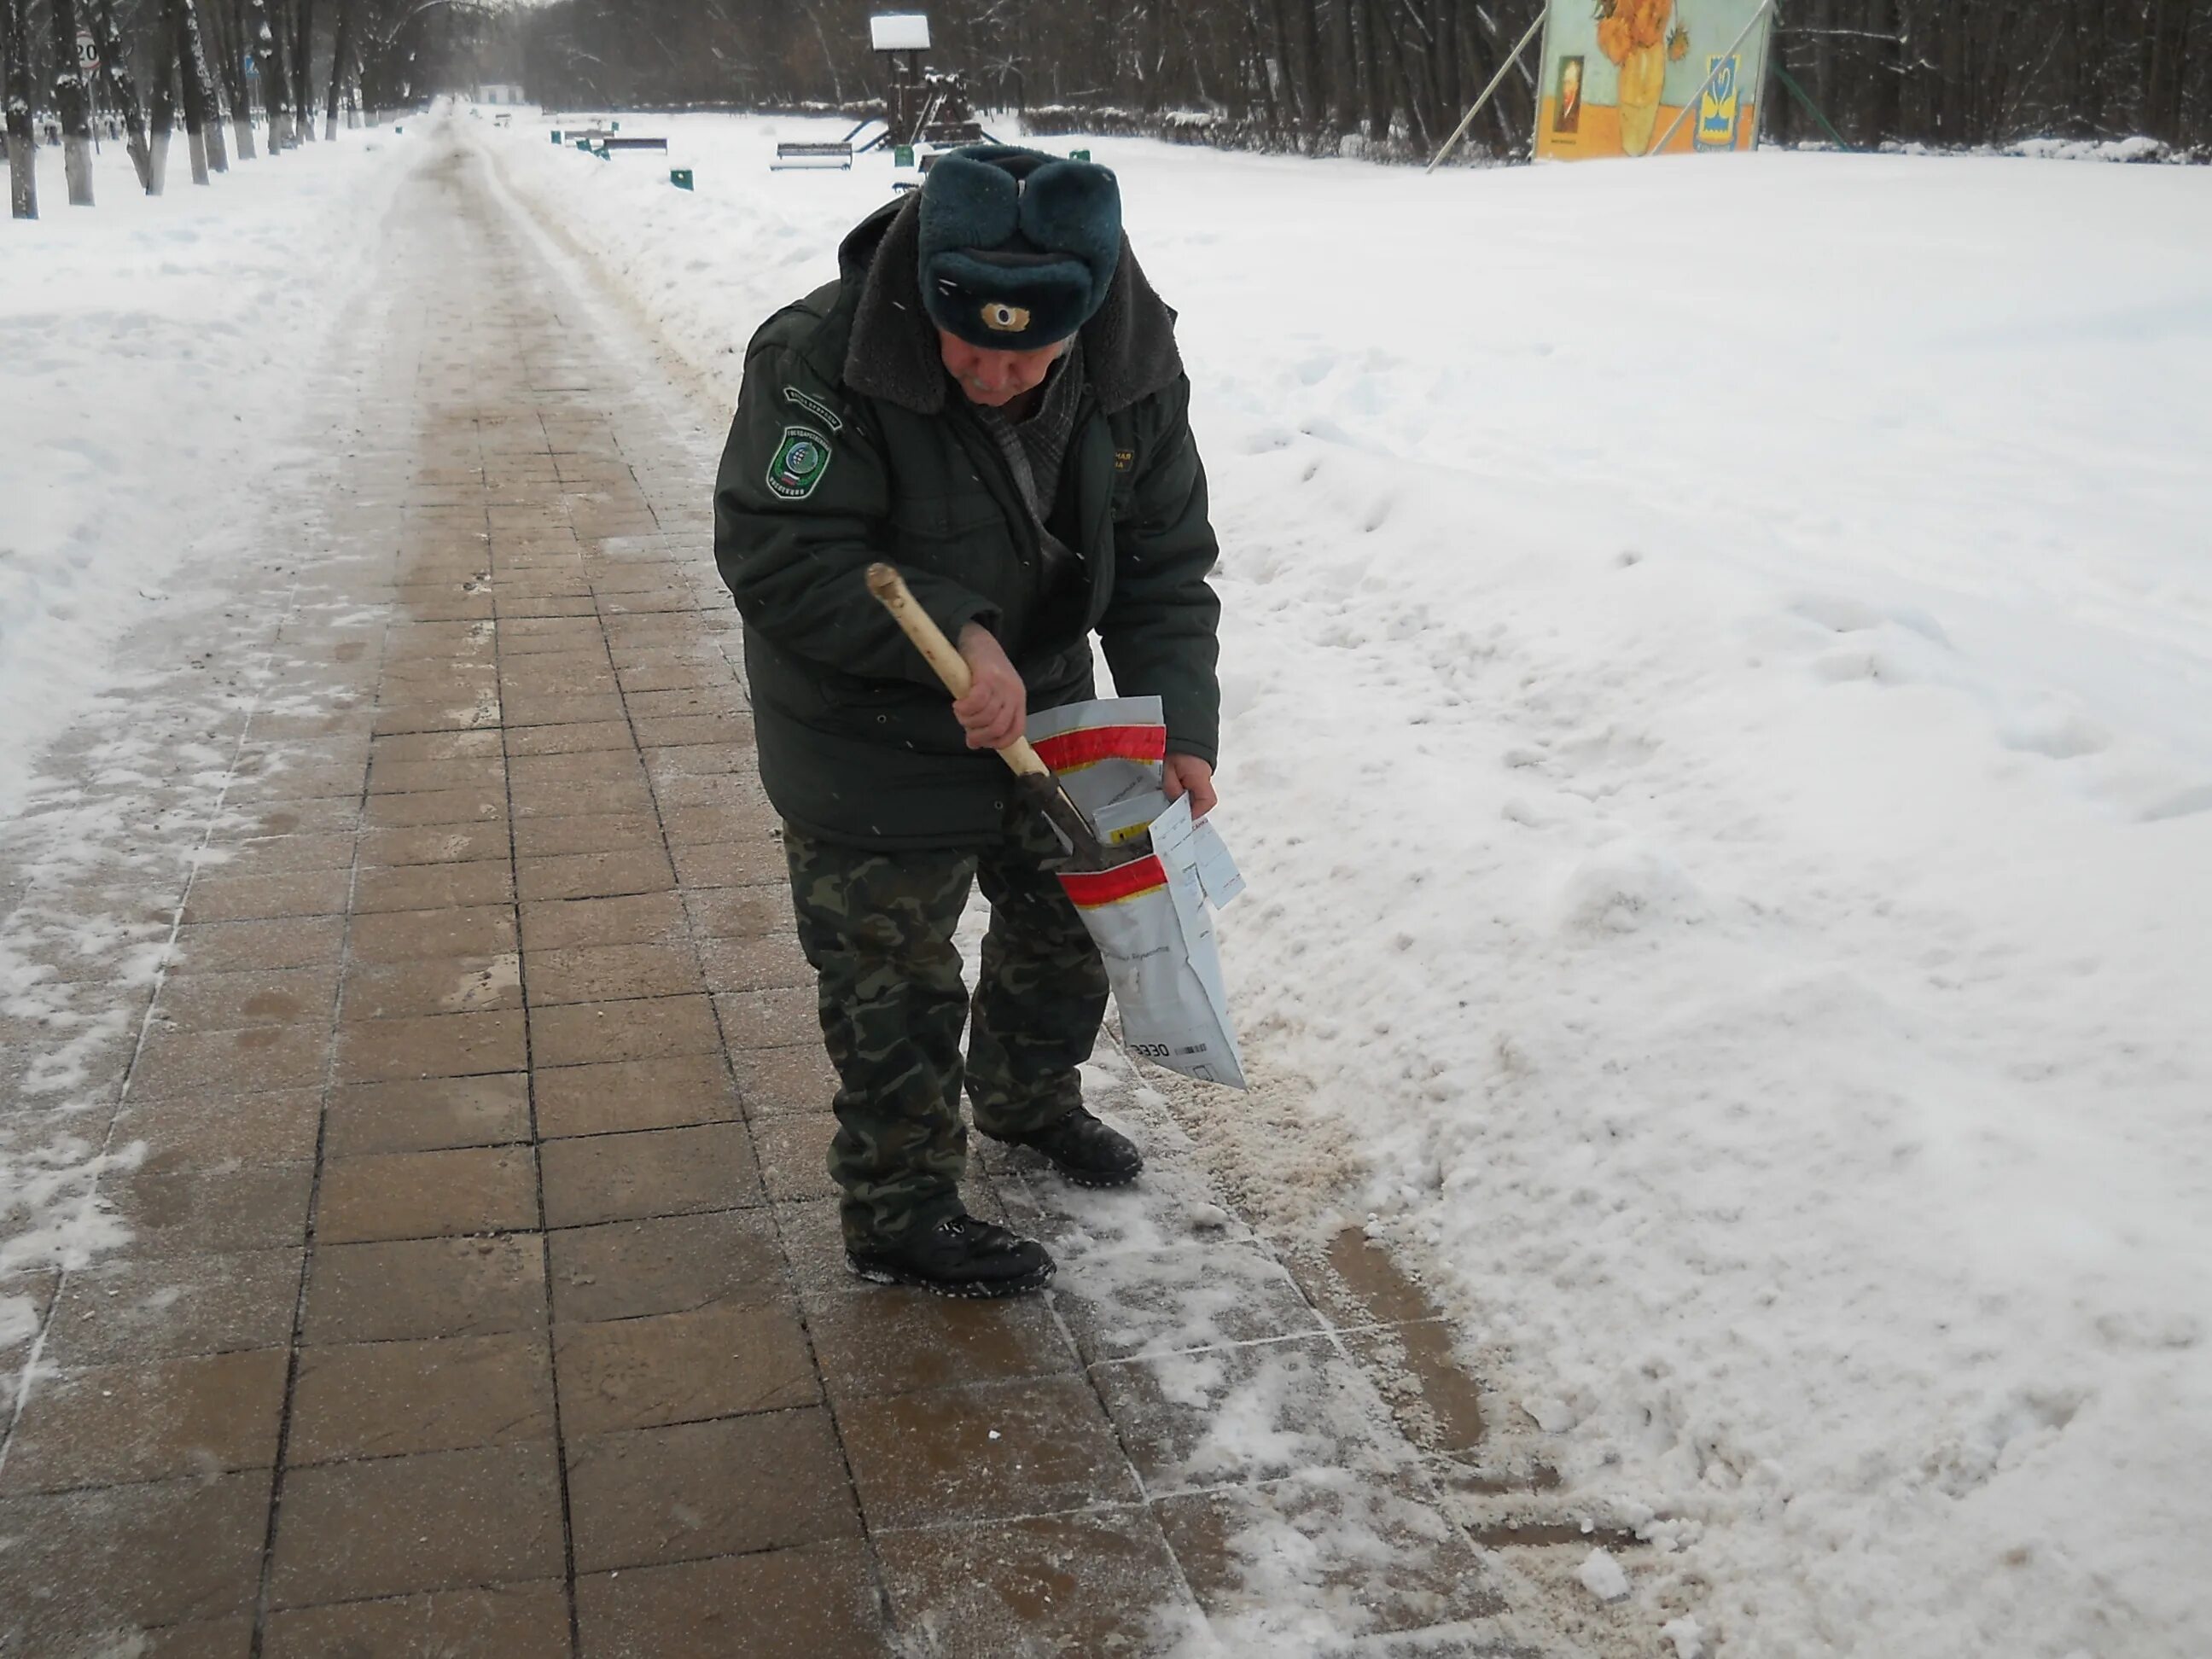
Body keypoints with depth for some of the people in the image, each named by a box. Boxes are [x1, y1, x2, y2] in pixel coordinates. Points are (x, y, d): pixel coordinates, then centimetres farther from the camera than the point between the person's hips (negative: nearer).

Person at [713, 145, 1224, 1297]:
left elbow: (1164, 565, -7)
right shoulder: (822, 363, -30)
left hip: (1041, 709, 6)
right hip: (873, 739, -6)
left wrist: (1180, 726, -19)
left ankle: (1028, 1096, 52)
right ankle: (897, 1214, 25)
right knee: (894, 984, 5)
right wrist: (952, 636, -37)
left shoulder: (1134, 370, -15)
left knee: (1069, 917, 24)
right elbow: (777, 558, -28)